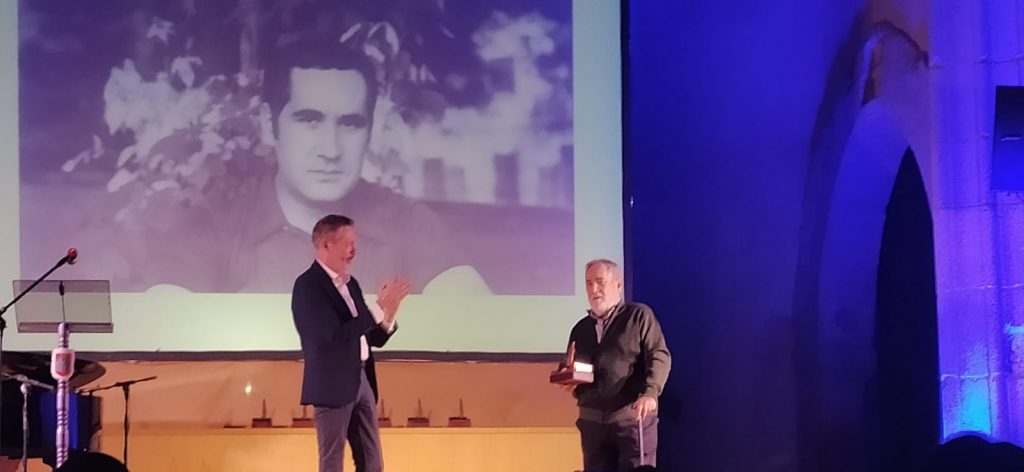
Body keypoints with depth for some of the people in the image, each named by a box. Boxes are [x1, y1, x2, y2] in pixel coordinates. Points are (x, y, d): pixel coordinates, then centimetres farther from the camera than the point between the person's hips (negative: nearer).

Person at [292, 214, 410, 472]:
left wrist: (387, 317, -5)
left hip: (361, 381, 8)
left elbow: (372, 338, 16)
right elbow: (336, 336, -24)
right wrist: (379, 307, -21)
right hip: (332, 386, -8)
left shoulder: (350, 284, 13)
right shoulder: (308, 285, -13)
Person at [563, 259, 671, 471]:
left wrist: (650, 393, -21)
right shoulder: (580, 329, 21)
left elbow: (659, 356, -5)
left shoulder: (638, 315, 4)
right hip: (593, 420, 5)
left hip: (633, 416, -5)